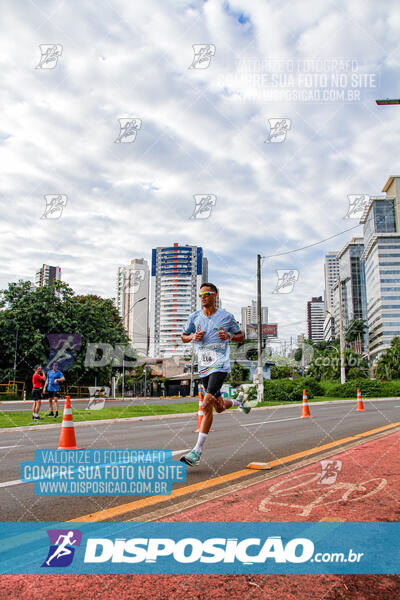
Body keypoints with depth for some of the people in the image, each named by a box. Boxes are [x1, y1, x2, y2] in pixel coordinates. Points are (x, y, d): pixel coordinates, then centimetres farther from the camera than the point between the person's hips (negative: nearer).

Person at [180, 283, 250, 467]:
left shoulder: (226, 317, 0)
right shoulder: (195, 317, 7)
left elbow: (241, 337, 10)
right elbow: (183, 337, 17)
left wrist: (229, 336, -11)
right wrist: (193, 336, -5)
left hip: (220, 366, -5)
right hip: (204, 368, 5)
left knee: (207, 405, -19)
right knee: (219, 407, 15)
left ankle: (197, 451, -14)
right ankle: (239, 400, 51)